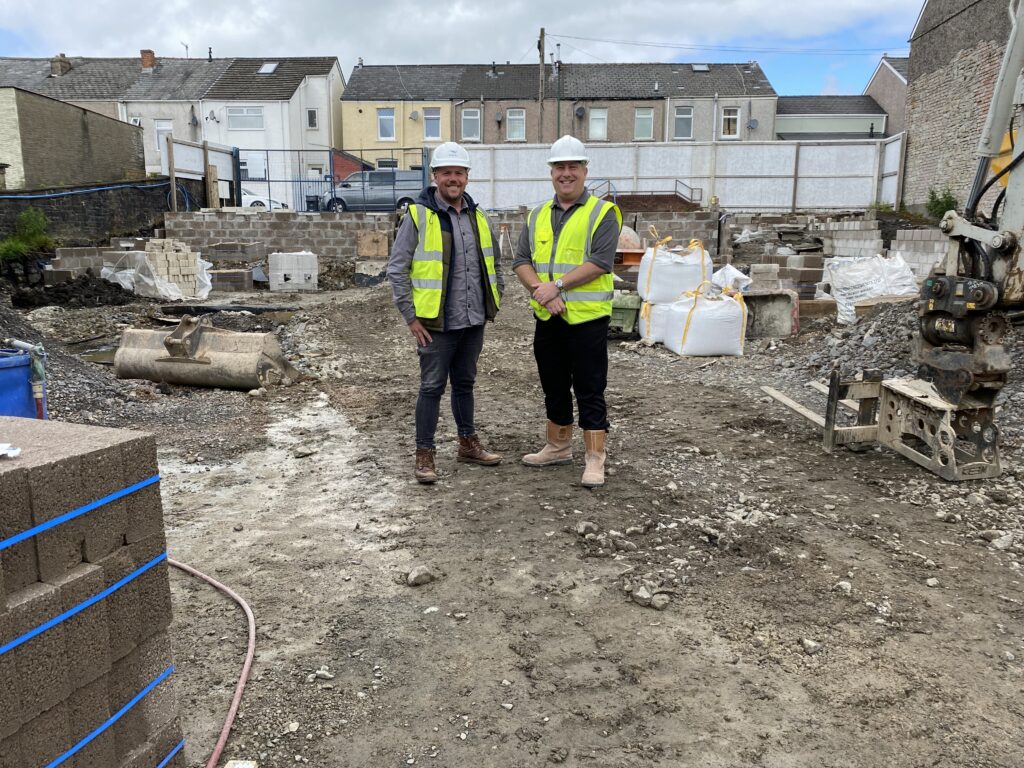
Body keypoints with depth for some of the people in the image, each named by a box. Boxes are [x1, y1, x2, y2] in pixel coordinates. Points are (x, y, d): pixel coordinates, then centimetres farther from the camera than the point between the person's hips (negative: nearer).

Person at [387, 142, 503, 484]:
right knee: (432, 387, 0)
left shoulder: (477, 216, 10)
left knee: (464, 383, 18)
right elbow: (397, 269, -8)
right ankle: (424, 454, 11)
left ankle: (468, 443, 31)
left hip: (473, 320, 6)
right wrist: (411, 317, -11)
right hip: (436, 322, -5)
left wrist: (496, 297, 14)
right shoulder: (418, 215, -8)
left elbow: (494, 259, 23)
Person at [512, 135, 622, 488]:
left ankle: (595, 459, 8)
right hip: (547, 317, 6)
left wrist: (557, 284, -19)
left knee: (589, 390, -1)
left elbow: (600, 262, -16)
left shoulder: (602, 213, -4)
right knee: (554, 387, 17)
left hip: (587, 317, -5)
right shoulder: (537, 216, 12)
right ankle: (558, 447, 32)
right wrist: (541, 289, -13)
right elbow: (521, 261, 5)